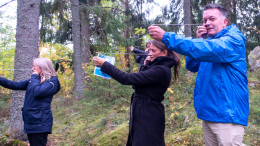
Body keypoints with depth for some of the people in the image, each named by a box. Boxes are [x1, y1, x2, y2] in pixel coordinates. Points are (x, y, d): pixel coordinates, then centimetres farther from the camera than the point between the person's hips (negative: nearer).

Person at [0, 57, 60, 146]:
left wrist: (34, 77, -9)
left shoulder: (52, 81, -8)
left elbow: (38, 92, -23)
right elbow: (15, 85, 13)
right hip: (30, 122, 8)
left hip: (40, 123, -8)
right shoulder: (33, 80, 16)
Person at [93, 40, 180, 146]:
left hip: (149, 117, -10)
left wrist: (104, 65, -18)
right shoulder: (156, 67, 10)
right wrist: (147, 65, 5)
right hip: (143, 114, 10)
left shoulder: (161, 70, -22)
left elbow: (127, 79, -24)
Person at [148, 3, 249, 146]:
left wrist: (166, 37, -29)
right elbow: (192, 66, 12)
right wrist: (200, 40, -2)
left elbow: (206, 50, -28)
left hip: (228, 114, -8)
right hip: (208, 113, 8)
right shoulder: (209, 41, 15)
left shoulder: (233, 40, -11)